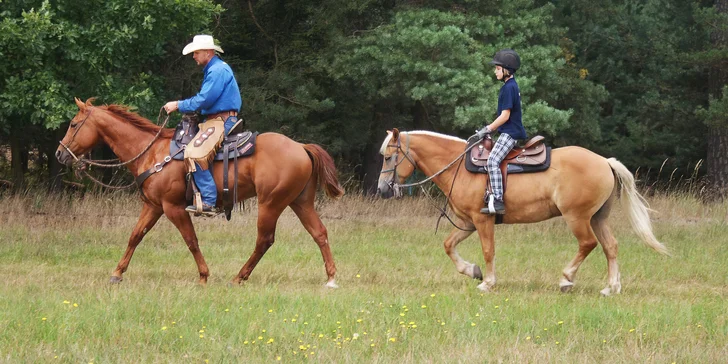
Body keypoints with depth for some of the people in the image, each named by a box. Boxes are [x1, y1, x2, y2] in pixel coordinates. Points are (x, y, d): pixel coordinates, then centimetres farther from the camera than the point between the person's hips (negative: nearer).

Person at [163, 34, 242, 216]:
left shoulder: (218, 70, -13)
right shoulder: (213, 69, 21)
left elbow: (204, 100, -19)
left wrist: (179, 105, -10)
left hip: (222, 121, -12)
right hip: (213, 119, 12)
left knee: (195, 153, -27)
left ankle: (208, 201, -31)